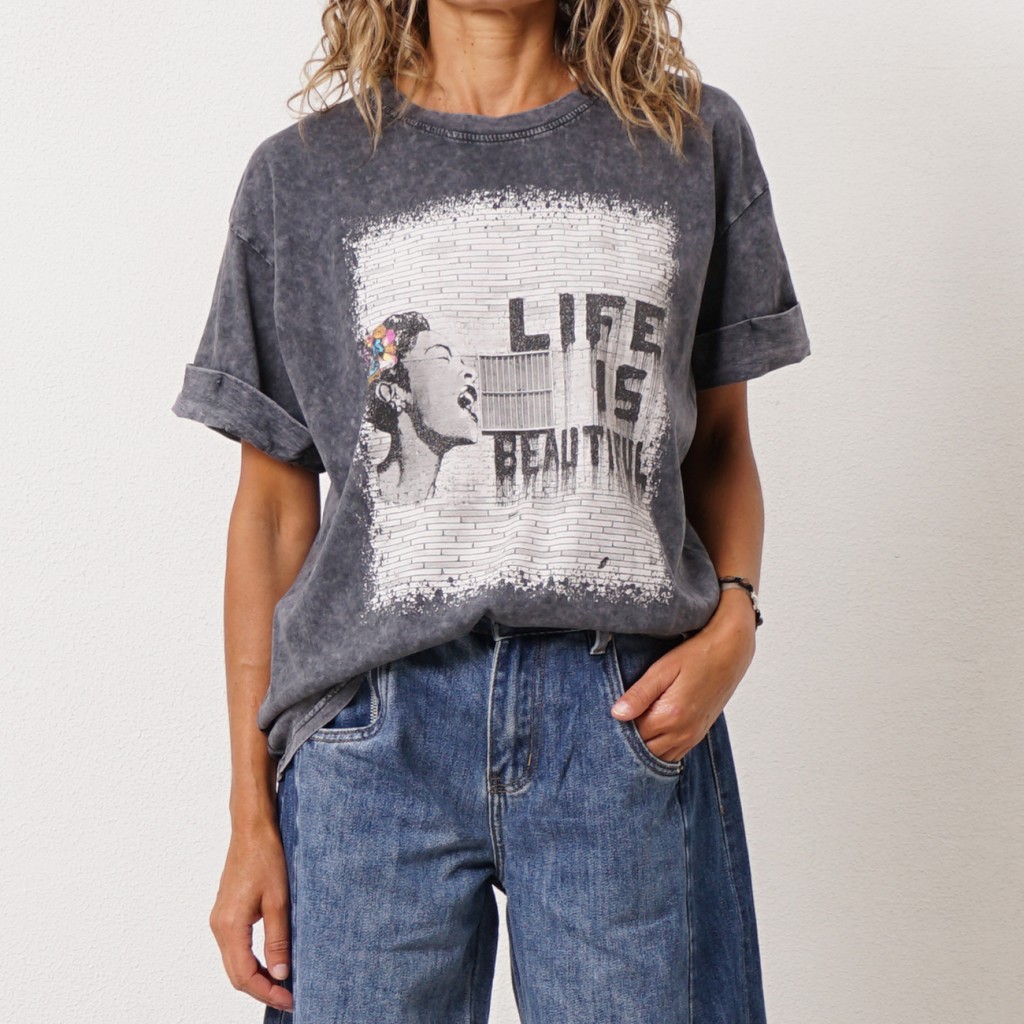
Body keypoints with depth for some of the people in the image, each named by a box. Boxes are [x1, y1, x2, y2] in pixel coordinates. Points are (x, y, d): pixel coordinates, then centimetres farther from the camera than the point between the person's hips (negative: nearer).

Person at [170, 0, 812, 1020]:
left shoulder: (695, 137, 10)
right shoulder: (301, 176, 7)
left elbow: (718, 437, 15)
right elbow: (274, 505, 6)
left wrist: (733, 618, -5)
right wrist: (252, 815, 4)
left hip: (631, 718, 1)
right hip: (375, 731, 0)